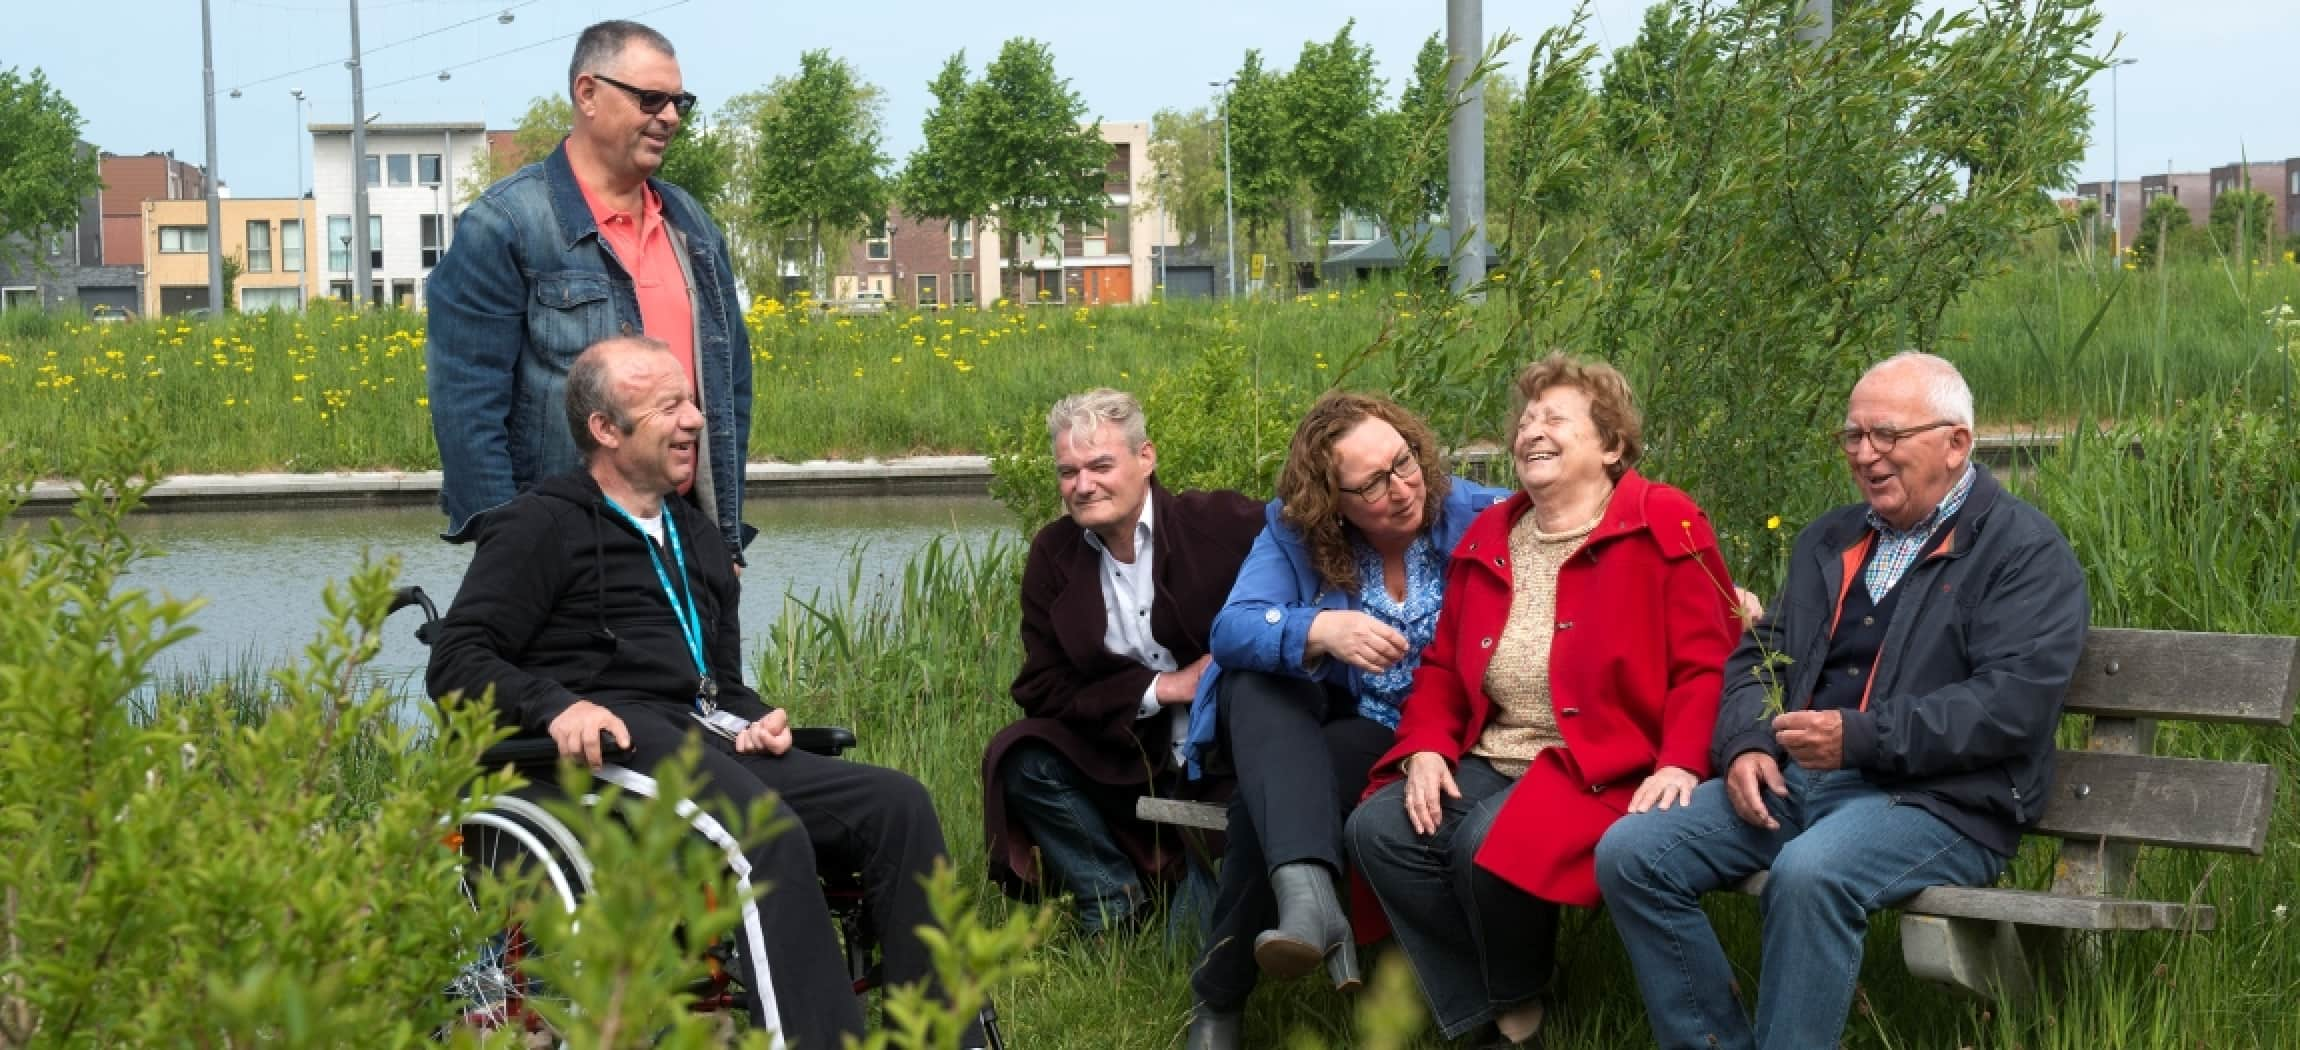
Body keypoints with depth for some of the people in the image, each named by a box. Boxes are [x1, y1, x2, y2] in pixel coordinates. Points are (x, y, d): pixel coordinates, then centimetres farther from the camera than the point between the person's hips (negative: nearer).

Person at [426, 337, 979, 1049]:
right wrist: (555, 704, -21)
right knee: (771, 836, -36)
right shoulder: (542, 527, 6)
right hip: (615, 744, -7)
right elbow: (455, 662, -3)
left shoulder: (694, 537, 29)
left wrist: (757, 719, 9)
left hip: (713, 747, 7)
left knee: (898, 805, -17)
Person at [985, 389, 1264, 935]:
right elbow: (1041, 689, -2)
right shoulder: (1052, 553, 1)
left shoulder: (1223, 522, -11)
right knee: (1019, 761, -18)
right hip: (1128, 762, 4)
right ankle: (1116, 908, -5)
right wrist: (1162, 688, -14)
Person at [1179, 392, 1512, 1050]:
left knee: (1266, 800, -29)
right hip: (1308, 724, 3)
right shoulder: (1294, 531, -6)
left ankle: (1221, 995, -19)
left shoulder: (1476, 517, -8)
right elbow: (1232, 629, -19)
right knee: (1257, 679, -32)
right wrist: (1319, 630, -38)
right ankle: (1309, 895, -50)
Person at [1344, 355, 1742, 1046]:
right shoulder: (1487, 537, 16)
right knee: (1378, 829, -17)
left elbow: (1706, 665, -8)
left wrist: (1681, 764, -24)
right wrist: (1426, 748, 0)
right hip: (1489, 760, 7)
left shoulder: (1664, 527, -3)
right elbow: (1443, 667, 19)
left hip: (1605, 767, -6)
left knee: (1491, 845, -31)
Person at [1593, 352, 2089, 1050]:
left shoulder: (2025, 551, -1)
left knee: (1810, 874, -37)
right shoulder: (1829, 540, 21)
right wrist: (1746, 746, -1)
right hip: (1788, 780, 7)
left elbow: (2015, 701, -14)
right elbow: (1758, 657, 21)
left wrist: (1862, 738, -20)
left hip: (1937, 798, -7)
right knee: (1629, 855, -14)